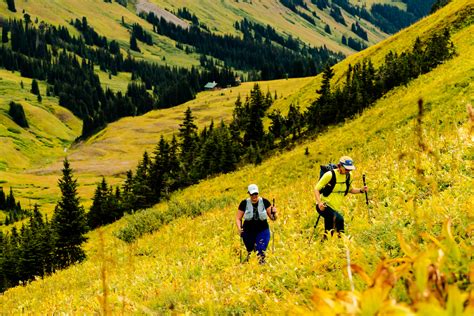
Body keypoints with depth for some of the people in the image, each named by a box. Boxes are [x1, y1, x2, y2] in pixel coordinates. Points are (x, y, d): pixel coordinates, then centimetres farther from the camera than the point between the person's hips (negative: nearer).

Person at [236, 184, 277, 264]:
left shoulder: (264, 202, -6)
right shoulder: (244, 203, -5)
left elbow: (272, 218, -2)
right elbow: (238, 218, 2)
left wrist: (274, 213, -24)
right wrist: (239, 228, -15)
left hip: (262, 231, -1)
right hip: (248, 232, 1)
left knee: (261, 253, -13)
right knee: (250, 251, 14)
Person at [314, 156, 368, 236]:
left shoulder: (348, 176, 2)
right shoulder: (330, 175, -17)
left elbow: (350, 190, 17)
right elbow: (316, 189, -14)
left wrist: (361, 190, -3)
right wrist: (319, 202, -30)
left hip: (335, 209, 7)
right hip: (324, 206, -7)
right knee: (339, 219, -33)